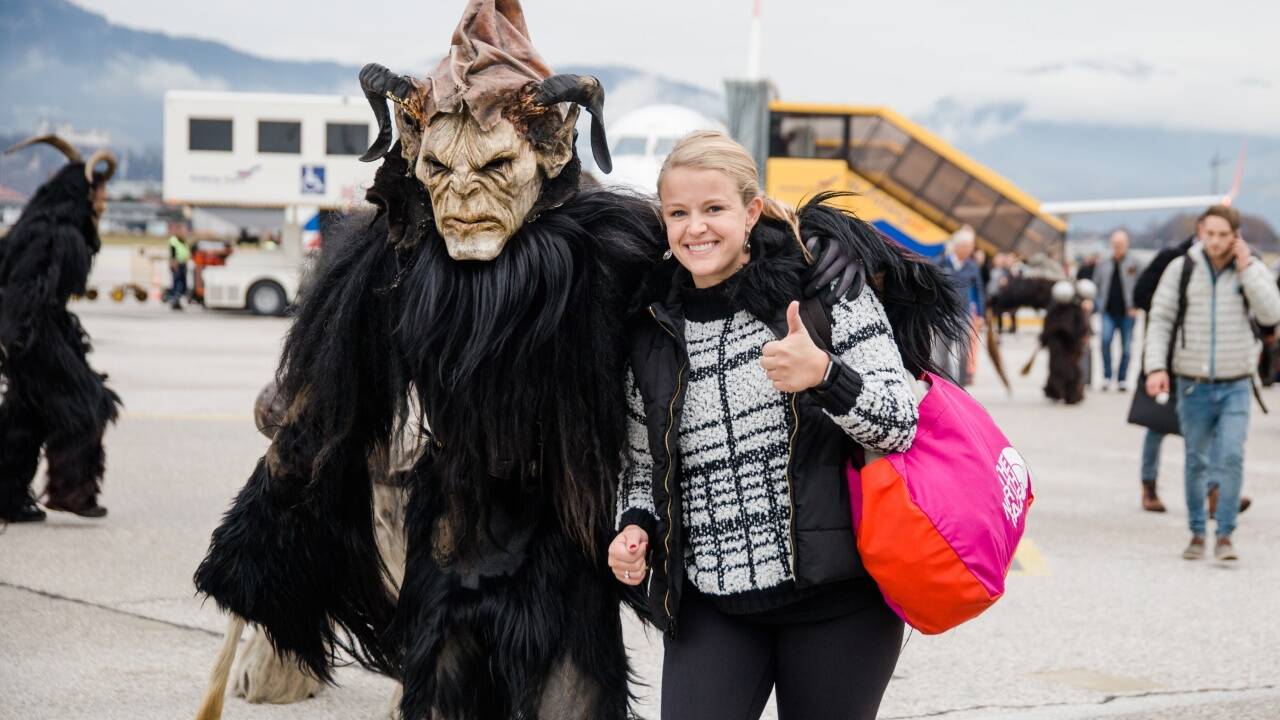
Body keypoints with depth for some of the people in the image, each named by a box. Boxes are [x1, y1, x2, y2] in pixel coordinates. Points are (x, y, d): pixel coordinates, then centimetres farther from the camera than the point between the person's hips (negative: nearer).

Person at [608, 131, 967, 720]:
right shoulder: (654, 329, 8)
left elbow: (899, 425, -7)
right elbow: (644, 463, 20)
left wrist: (824, 375, -25)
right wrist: (636, 525, -1)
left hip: (836, 594, -3)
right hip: (709, 602, 3)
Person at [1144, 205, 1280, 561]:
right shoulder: (1181, 268, -2)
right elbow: (1160, 320, 0)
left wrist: (1245, 267, -16)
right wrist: (1156, 366, -12)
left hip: (1235, 386, -1)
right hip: (1193, 386, 1)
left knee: (1231, 458, -12)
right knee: (1196, 462, 9)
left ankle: (1225, 535, -4)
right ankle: (1197, 534, 22)